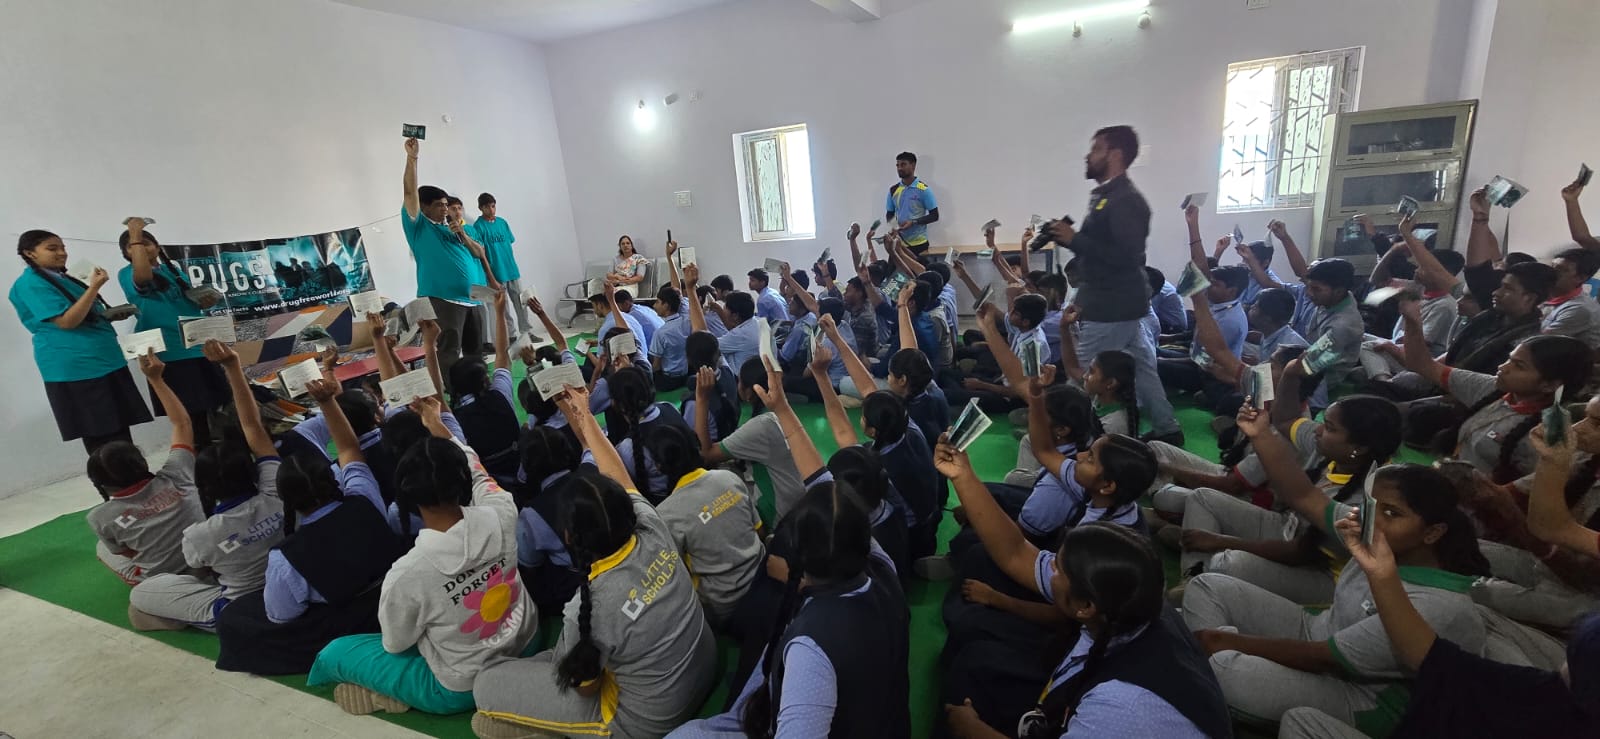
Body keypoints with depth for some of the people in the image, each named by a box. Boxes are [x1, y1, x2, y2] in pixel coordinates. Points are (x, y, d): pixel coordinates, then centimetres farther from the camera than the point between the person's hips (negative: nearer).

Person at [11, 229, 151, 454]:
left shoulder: (63, 279, 17)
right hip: (76, 368, -9)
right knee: (101, 437, -5)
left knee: (119, 431, 10)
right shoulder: (30, 284, -10)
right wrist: (94, 286, -21)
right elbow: (67, 321, -20)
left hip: (104, 361, 9)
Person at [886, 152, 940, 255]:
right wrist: (892, 224, -7)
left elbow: (934, 216, -5)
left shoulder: (923, 189, -6)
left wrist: (913, 222, -18)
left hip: (919, 242, -4)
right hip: (899, 242, 4)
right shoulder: (893, 190, 7)